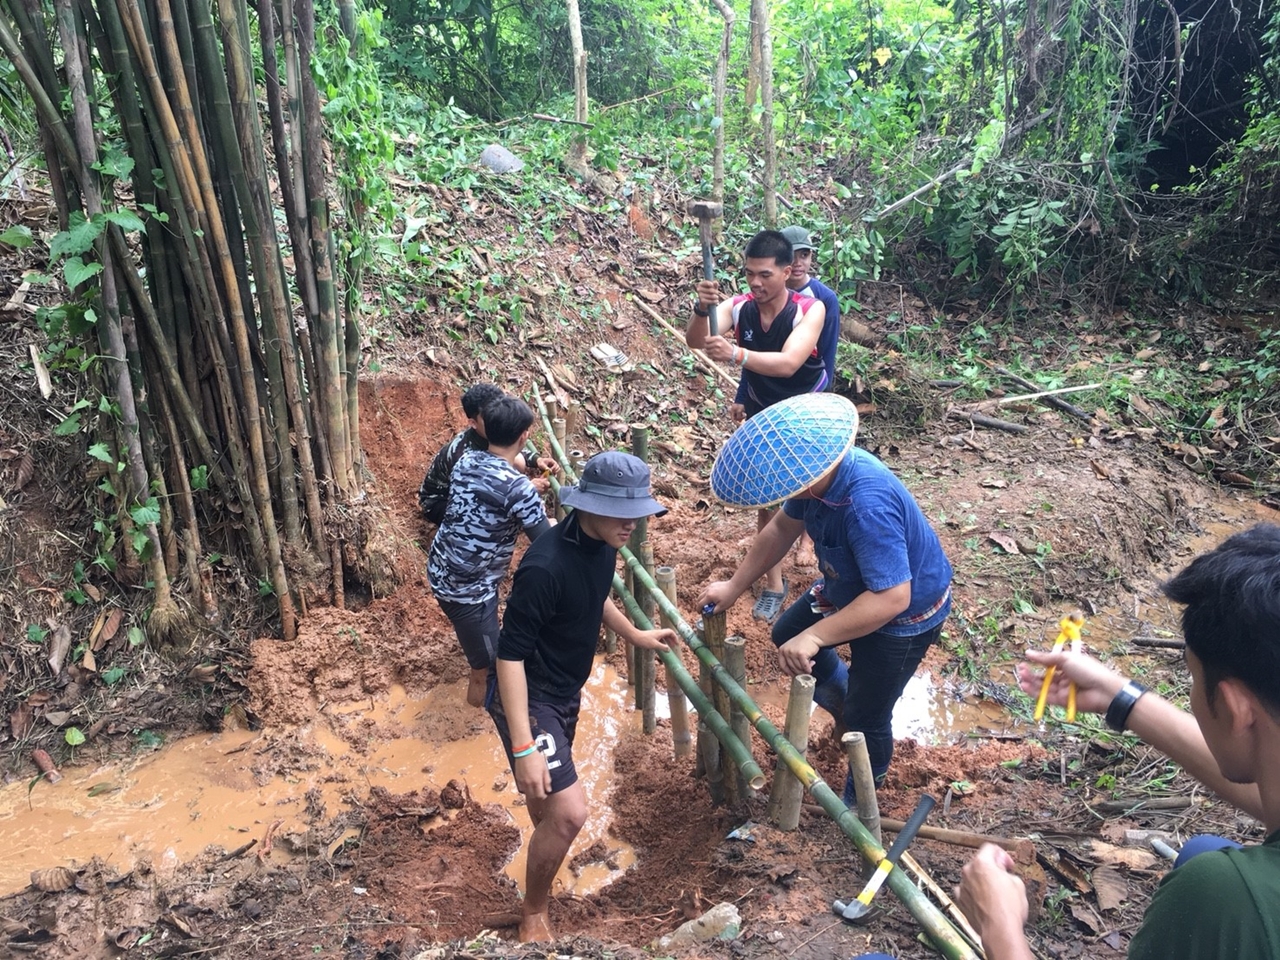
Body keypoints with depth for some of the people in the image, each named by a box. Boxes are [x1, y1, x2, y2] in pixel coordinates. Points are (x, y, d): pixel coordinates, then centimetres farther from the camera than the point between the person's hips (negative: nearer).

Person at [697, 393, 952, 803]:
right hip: (850, 587, 8)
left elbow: (891, 598, -44)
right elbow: (783, 527, 0)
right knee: (786, 636, 22)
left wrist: (814, 637, -45)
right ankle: (843, 694, 49)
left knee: (866, 718, 4)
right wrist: (734, 585, 1)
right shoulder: (819, 470, -18)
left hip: (903, 616, -8)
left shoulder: (867, 507, -44)